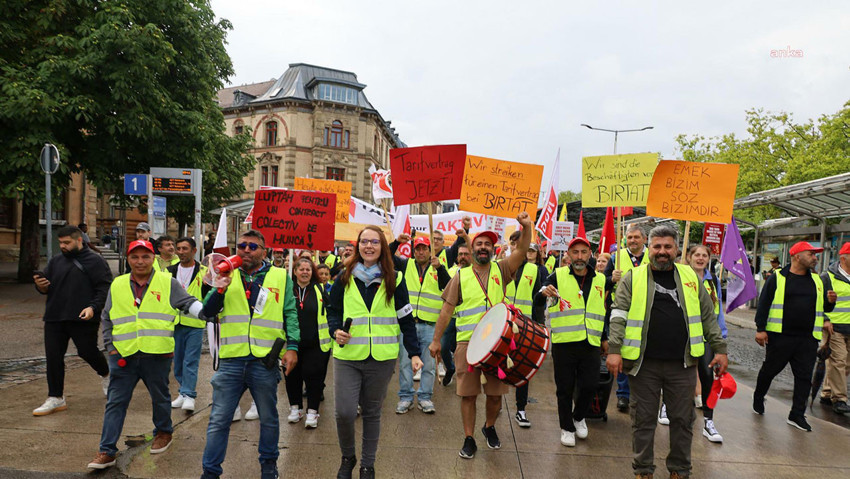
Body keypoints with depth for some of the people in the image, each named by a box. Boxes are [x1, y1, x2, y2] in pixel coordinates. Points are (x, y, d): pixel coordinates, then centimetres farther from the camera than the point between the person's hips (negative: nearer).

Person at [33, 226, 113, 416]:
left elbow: (105, 288, -9)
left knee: (88, 352, 1)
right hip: (54, 318, 6)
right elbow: (46, 288, 17)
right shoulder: (56, 261, 14)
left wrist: (93, 307, -22)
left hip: (82, 319, -5)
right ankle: (55, 399, 15)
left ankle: (106, 375, 32)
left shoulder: (94, 261, -4)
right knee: (53, 357, 4)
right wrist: (40, 285, -7)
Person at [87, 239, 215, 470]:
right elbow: (106, 319, 15)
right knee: (116, 403, 5)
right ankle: (107, 451, 14)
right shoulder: (117, 285, 7)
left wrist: (207, 312, -26)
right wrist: (111, 346, 7)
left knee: (160, 398, 15)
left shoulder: (167, 282, -1)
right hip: (123, 356, 2)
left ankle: (163, 432, 38)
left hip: (157, 355, -2)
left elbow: (188, 303, -6)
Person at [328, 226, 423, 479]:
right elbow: (333, 311, 10)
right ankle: (347, 457, 23)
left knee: (372, 412, 11)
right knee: (345, 412, -7)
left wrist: (414, 352, -2)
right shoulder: (345, 278, 3)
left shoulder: (394, 280, 1)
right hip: (348, 356, 0)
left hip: (381, 358, 0)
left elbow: (405, 318, 3)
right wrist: (336, 330, -11)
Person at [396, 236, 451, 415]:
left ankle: (425, 397, 19)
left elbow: (449, 287, -8)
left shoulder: (439, 269, 7)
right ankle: (406, 397, 18)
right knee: (405, 361, 5)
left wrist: (439, 267, -21)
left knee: (429, 363, 6)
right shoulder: (406, 265, 9)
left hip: (430, 325, 0)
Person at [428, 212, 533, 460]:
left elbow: (521, 250, -9)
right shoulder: (461, 276, 6)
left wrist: (527, 227, -27)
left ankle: (489, 427, 36)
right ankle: (468, 439, 20)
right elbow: (447, 309, 6)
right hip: (467, 343, 0)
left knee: (495, 393, 9)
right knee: (468, 393, 4)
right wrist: (436, 340, 5)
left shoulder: (500, 270, 6)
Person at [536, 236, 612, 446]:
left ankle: (578, 417, 32)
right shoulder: (558, 276, -1)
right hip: (563, 342, -2)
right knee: (565, 389, 6)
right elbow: (537, 303, -11)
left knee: (590, 386, 2)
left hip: (591, 344, 3)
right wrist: (543, 293, -32)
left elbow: (603, 312, 21)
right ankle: (567, 428, 25)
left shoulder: (601, 280, 10)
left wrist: (604, 338, 16)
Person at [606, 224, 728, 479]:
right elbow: (619, 315, -5)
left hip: (682, 364, 2)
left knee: (682, 420, 13)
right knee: (643, 420, 7)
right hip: (643, 363, -2)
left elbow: (708, 316, 13)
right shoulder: (633, 278, 1)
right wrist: (614, 350, -13)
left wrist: (719, 348, 9)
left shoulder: (690, 276, 10)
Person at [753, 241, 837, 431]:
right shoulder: (777, 278, -3)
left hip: (808, 339, 4)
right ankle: (758, 398, 31)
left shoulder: (817, 280, 12)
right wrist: (760, 328, -10)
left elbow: (824, 307, 20)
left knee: (804, 376, 4)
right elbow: (763, 304, -5)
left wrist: (830, 301, -4)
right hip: (780, 336, -4)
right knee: (770, 370, 8)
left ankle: (797, 415, 13)